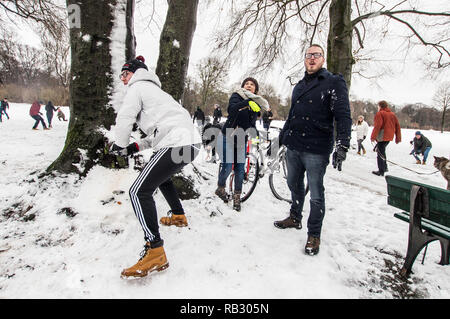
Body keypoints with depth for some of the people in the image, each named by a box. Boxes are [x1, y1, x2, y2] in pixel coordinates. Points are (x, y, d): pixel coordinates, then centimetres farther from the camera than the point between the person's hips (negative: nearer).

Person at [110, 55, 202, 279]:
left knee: (139, 192, -12)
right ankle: (179, 216, 46)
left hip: (176, 144, -10)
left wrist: (119, 145, 10)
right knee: (161, 176, 35)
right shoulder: (154, 90, 34)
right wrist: (136, 146, 21)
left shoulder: (138, 87, 6)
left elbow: (124, 119, -8)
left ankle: (155, 253, -18)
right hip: (191, 143, 10)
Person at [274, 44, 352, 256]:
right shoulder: (299, 86, 18)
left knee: (316, 195, 1)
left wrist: (342, 146, -21)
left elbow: (343, 116, -11)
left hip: (316, 150, -6)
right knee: (294, 186, 19)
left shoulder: (334, 83, -3)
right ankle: (294, 219, 39)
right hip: (293, 147, 7)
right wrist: (280, 138, 24)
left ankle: (314, 235, 15)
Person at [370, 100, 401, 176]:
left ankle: (381, 171, -2)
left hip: (382, 137, -8)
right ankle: (384, 167, 24)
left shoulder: (380, 114, -7)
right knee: (382, 150, 23)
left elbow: (377, 126, -18)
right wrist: (398, 138, 20)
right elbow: (397, 126, 16)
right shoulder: (392, 114, 16)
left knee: (380, 153, -3)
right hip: (389, 137, 8)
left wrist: (373, 137, -16)